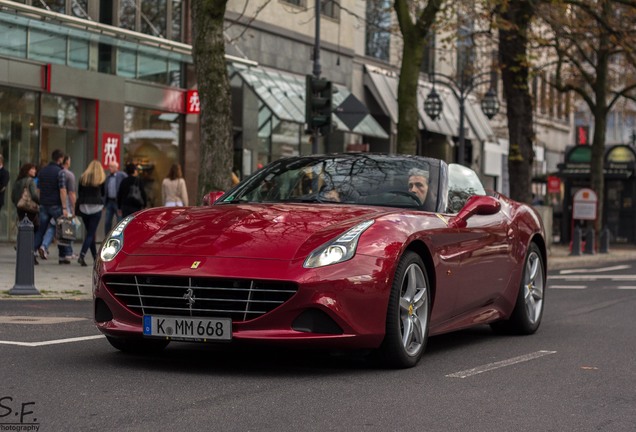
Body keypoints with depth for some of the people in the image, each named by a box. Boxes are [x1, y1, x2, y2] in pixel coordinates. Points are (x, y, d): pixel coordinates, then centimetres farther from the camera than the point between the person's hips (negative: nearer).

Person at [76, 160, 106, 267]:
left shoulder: (83, 178, 5)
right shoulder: (101, 179, -2)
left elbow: (79, 193, 8)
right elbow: (104, 193, 5)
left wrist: (78, 207, 15)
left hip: (84, 207, 3)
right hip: (96, 207, -3)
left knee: (90, 232, 15)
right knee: (91, 233, -5)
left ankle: (95, 256, 21)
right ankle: (82, 255, -20)